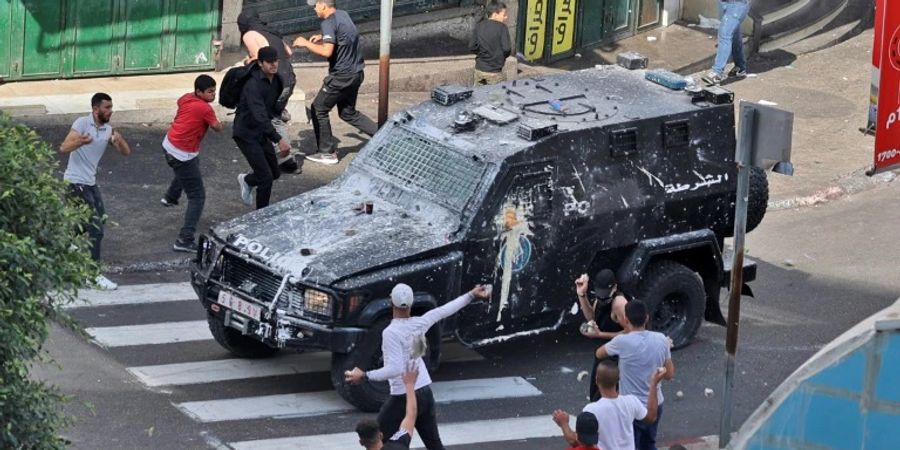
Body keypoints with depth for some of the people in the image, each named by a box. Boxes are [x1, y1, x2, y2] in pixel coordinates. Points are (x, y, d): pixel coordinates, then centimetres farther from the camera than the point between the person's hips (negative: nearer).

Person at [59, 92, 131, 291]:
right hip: (76, 182, -8)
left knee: (100, 218, 23)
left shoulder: (108, 129, 5)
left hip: (90, 182, 8)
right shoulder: (82, 123, -16)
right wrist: (80, 141, -45)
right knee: (95, 227, -12)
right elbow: (63, 148, -25)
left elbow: (126, 152, 1)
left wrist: (119, 140, -21)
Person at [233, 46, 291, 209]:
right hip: (246, 134, -8)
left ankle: (247, 180, 44)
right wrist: (279, 139, -45)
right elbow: (260, 116, -38)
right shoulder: (254, 85, -27)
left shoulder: (276, 81, 1)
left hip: (261, 133, 8)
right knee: (266, 177, -11)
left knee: (275, 173, 15)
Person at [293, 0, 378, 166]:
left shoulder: (329, 23, -18)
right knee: (348, 113, 20)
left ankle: (327, 153, 8)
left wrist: (306, 43, -15)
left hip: (341, 76, -9)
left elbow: (327, 51, -28)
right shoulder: (343, 15, 9)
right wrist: (322, 38, 17)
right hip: (356, 73, 9)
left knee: (318, 109, 5)